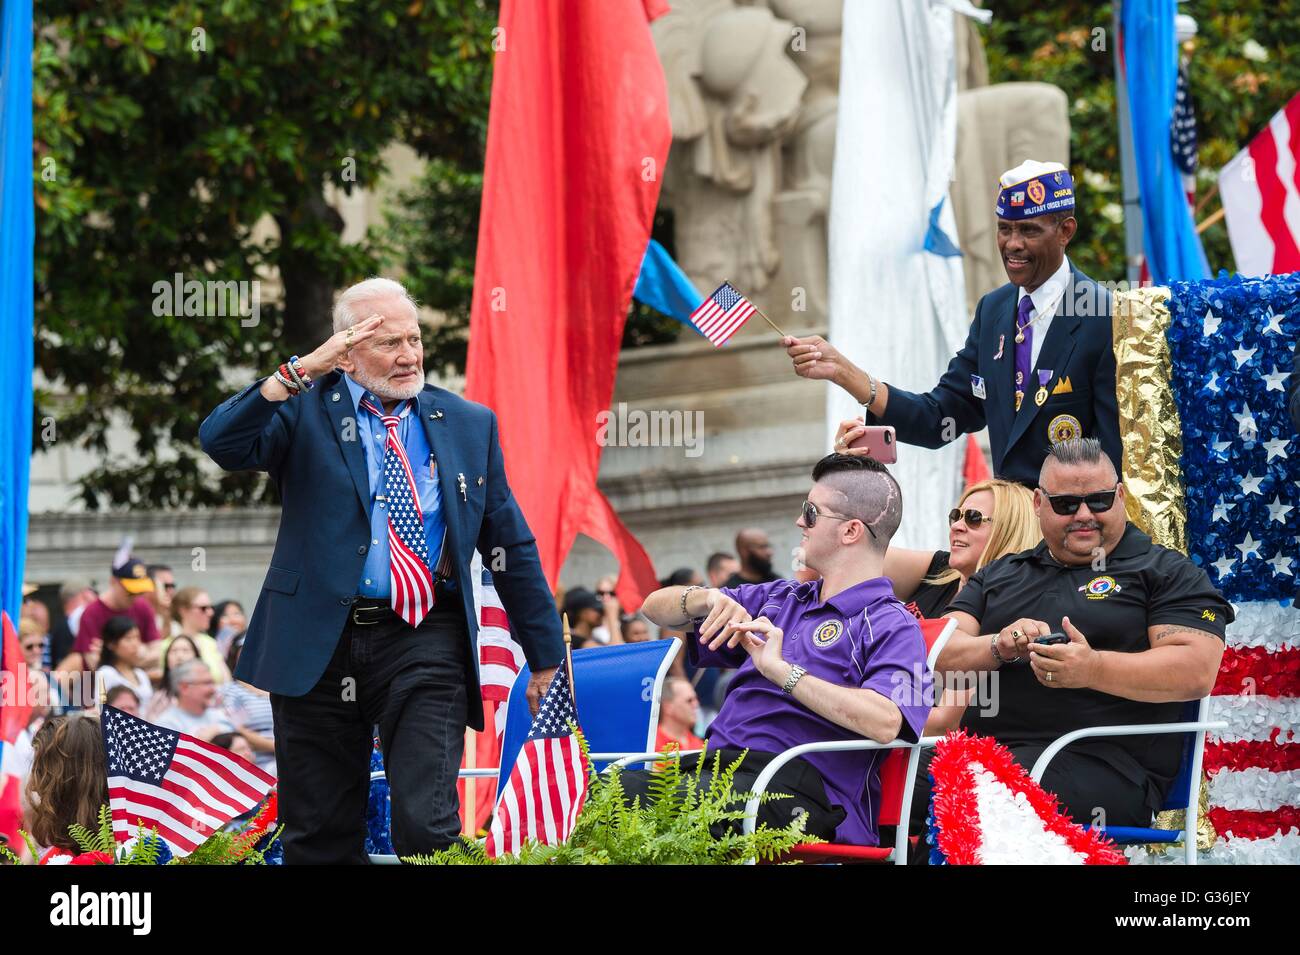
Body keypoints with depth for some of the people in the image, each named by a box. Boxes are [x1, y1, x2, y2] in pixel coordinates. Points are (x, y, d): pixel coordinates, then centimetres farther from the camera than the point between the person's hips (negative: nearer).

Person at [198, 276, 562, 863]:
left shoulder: (469, 424, 10)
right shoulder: (306, 408, 4)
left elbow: (512, 548, 13)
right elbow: (221, 442, -14)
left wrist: (544, 656, 13)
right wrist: (303, 370, -20)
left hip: (424, 643, 0)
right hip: (318, 643, 0)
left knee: (426, 826, -13)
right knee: (319, 835, 8)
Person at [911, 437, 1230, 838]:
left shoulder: (1167, 572, 11)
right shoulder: (998, 575, 26)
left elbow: (1195, 673, -4)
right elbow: (940, 653, 15)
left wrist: (1092, 669, -18)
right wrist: (998, 648, -8)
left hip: (1101, 758, -4)